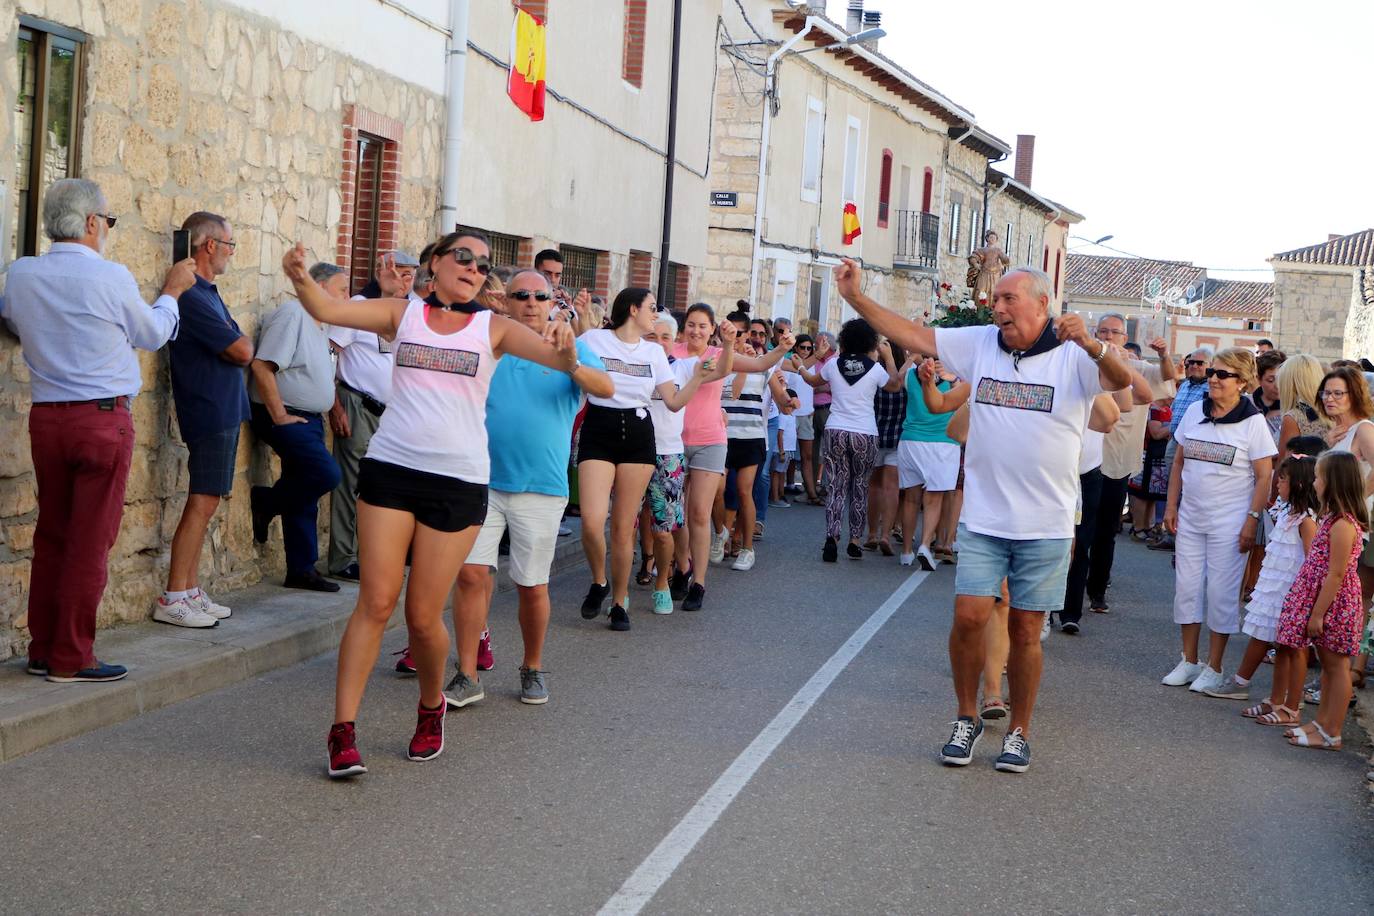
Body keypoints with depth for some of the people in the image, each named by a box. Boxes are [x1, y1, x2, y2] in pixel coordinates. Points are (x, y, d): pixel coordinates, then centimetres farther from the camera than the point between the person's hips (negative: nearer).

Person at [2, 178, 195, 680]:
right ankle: (72, 658, 4)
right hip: (104, 419, -5)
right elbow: (152, 334, 5)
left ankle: (42, 650, 18)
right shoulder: (110, 277, -11)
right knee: (90, 541, 0)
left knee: (50, 535, 13)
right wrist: (172, 290, 22)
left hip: (46, 417, 5)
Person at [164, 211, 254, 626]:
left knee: (204, 502, 11)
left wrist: (235, 343, -2)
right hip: (211, 411, -10)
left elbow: (238, 348, 17)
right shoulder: (192, 297, -17)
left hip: (222, 410, 10)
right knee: (203, 502, -9)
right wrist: (241, 342, 3)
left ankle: (191, 590, 16)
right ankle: (173, 599, -5)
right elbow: (243, 351, -17)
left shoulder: (206, 292, 16)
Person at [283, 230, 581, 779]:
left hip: (458, 481, 0)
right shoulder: (403, 314, 7)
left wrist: (565, 350, -31)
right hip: (390, 468, 0)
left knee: (423, 615, 3)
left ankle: (432, 707, 31)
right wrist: (300, 278, -26)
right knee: (376, 602, -6)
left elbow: (555, 357, -7)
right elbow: (326, 309, -5)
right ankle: (343, 730, 0)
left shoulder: (493, 328, 6)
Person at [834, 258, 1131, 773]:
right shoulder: (979, 344, 4)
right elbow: (912, 335, 5)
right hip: (983, 518, 2)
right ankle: (967, 718, 17)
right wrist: (856, 297, -3)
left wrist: (1091, 346, -46)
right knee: (969, 617, -4)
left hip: (1046, 524, -2)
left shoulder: (1075, 357, -7)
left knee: (1025, 629, 6)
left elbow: (1121, 380, -25)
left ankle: (1019, 731, 22)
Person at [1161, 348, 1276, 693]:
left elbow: (1264, 476, -7)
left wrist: (1252, 519, -13)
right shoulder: (1194, 411, 5)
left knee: (1221, 592, 0)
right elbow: (1178, 462, 12)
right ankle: (1189, 661, 19)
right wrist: (1171, 506, 7)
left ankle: (1214, 666, 11)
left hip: (1229, 521, -5)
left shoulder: (1252, 422, -8)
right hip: (1190, 516, 5)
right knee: (1187, 586, 7)